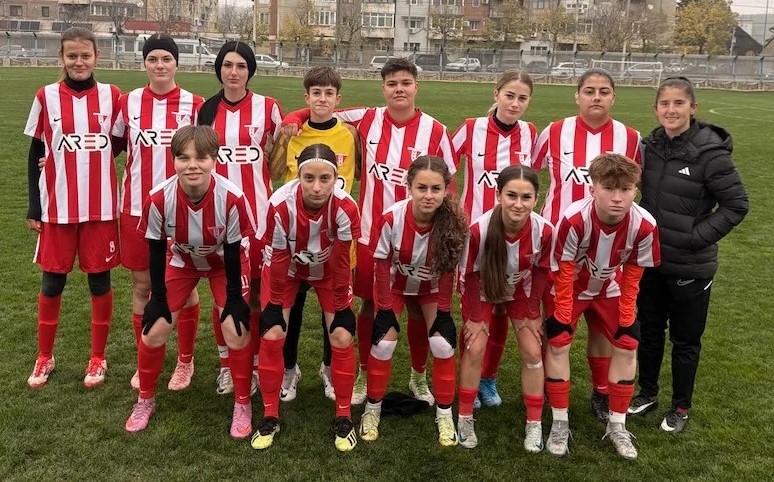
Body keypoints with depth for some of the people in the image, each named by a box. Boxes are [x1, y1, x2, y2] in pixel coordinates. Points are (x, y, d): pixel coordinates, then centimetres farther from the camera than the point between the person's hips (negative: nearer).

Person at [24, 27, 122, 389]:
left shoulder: (112, 96, -1)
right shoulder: (46, 97, -1)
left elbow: (122, 142, 10)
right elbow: (35, 153, 3)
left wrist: (93, 156, -7)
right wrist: (34, 206, 0)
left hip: (101, 207, 0)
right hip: (57, 207, 0)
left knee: (100, 280, 7)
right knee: (52, 281, 8)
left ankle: (98, 358, 22)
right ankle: (44, 358, 26)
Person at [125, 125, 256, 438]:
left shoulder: (231, 197, -35)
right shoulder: (160, 198, -31)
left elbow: (233, 250, -20)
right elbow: (156, 250, -15)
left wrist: (234, 297, -14)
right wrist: (158, 298, -10)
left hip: (224, 262, -1)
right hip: (181, 260, 2)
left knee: (236, 332, -11)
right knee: (154, 330, -2)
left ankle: (242, 404, 11)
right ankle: (145, 400, 22)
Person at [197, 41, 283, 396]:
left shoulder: (268, 108, -2)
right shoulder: (206, 110, 7)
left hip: (257, 211, -2)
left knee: (255, 291, 3)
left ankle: (255, 364, 17)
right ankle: (226, 364, 23)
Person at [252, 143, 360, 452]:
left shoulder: (346, 208, -34)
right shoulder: (280, 205, -36)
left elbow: (341, 263, -20)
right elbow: (277, 260, -21)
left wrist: (337, 306, -10)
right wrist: (276, 304, -10)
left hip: (328, 270, 0)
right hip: (287, 268, 0)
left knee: (342, 338, -8)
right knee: (271, 336, -9)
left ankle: (343, 418, 11)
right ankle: (270, 417, 10)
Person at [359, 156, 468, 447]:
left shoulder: (454, 223, -30)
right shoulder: (391, 218, -34)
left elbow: (447, 271, -14)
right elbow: (382, 265, -18)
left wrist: (443, 310, -9)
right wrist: (386, 309, -13)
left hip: (431, 289, 1)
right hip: (395, 285, -1)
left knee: (444, 345, -9)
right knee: (383, 343, -10)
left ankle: (445, 415, 11)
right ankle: (372, 410, 12)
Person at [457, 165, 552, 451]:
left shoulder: (544, 230, -30)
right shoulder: (479, 229, -37)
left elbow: (541, 273, -10)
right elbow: (469, 274, -20)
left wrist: (531, 314, -5)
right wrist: (474, 317, -13)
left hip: (522, 291, 2)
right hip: (484, 291, -2)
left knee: (532, 352, -3)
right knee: (474, 349, -9)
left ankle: (534, 424, 13)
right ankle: (465, 419, 9)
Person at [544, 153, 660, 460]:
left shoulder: (644, 225, -29)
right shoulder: (574, 219, -37)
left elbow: (632, 275, -12)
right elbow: (564, 273, -23)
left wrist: (626, 317, -8)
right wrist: (563, 315, -18)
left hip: (610, 290, 3)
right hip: (571, 287, -2)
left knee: (628, 347, -1)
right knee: (558, 344, -9)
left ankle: (617, 426, 16)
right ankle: (560, 424, 8)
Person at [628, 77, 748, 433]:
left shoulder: (710, 152, -18)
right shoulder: (651, 145, -1)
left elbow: (736, 204, -12)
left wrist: (696, 236, -17)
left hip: (690, 266, -5)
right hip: (650, 260, 5)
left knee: (685, 340, 11)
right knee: (649, 331, 18)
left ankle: (680, 406, 29)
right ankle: (647, 392, 37)